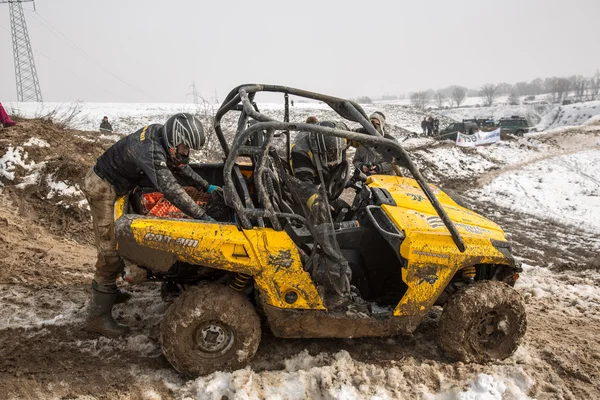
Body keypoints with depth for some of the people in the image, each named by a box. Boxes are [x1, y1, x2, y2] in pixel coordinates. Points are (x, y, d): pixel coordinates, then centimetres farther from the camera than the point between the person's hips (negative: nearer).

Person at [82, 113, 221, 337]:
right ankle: (97, 317, -1)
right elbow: (170, 189, -43)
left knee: (113, 243, 22)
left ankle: (107, 291, 40)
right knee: (111, 253, -9)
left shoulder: (160, 135, -5)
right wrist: (203, 217, -43)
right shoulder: (151, 150, -33)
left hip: (110, 183, 10)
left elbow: (180, 167, 10)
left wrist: (207, 187, 8)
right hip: (101, 188, -10)